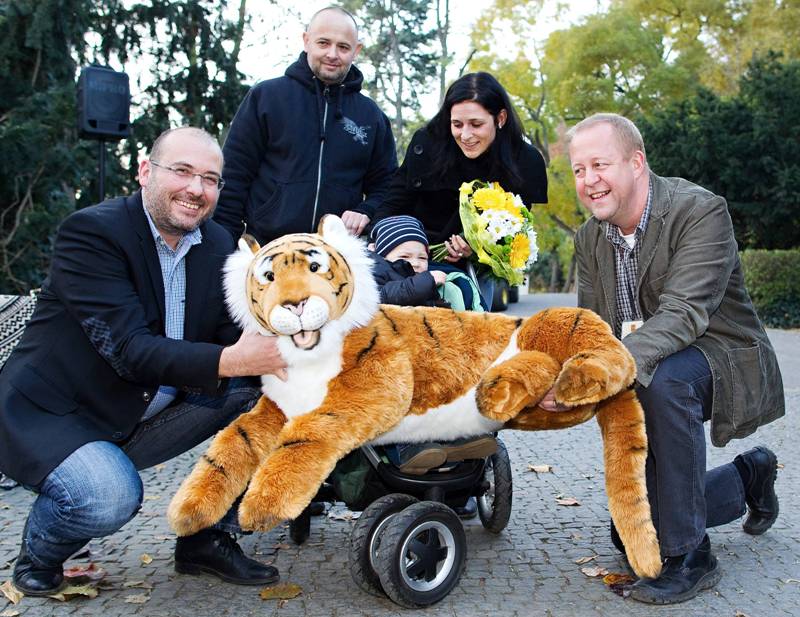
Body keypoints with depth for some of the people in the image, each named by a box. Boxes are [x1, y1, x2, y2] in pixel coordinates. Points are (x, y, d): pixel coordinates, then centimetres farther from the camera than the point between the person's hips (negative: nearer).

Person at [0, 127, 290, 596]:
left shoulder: (218, 244, 1)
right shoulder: (91, 231, -19)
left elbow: (233, 332, -3)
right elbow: (129, 349, -29)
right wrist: (229, 361, -41)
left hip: (146, 415, 7)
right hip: (51, 415, -6)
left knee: (259, 391, -6)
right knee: (111, 497, -32)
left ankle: (205, 538, 7)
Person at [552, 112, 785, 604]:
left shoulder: (701, 211, -22)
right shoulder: (590, 237, -1)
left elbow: (684, 314, -34)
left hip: (724, 360, -6)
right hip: (644, 377, 7)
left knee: (662, 376, -41)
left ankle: (689, 555, -23)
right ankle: (748, 476, 36)